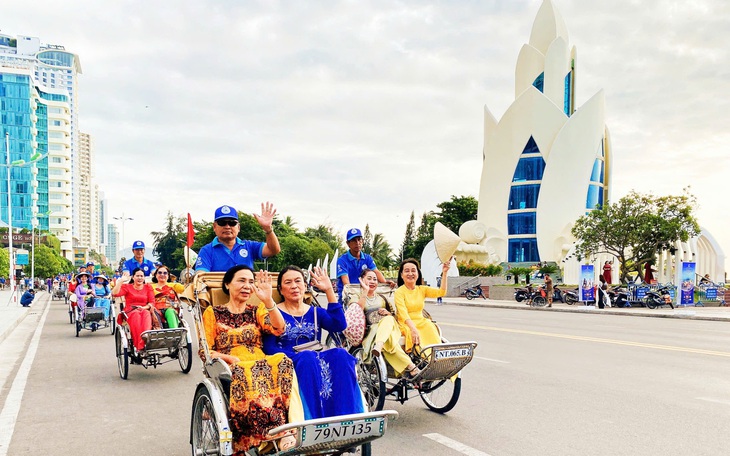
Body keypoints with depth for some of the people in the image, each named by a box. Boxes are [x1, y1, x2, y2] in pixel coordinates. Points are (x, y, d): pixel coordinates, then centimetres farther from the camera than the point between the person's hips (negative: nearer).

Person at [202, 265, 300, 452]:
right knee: (245, 373, -39)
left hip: (262, 366, 2)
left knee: (282, 362, -33)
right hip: (229, 369, -2)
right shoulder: (213, 313, 13)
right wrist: (231, 359, -12)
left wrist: (268, 300, -17)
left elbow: (279, 329, -2)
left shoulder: (257, 310, 19)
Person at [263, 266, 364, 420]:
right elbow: (269, 348, -4)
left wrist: (329, 290, -5)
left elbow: (339, 325, -3)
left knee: (341, 355, -27)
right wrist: (297, 356, -18)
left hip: (314, 360, 4)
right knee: (308, 358, -36)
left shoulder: (316, 313, 19)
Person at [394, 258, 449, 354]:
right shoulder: (399, 292, -6)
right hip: (405, 325, -4)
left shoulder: (422, 289, 10)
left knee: (430, 326, -28)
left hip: (421, 323, 4)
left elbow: (441, 292, -5)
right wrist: (413, 329, -37)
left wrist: (444, 273, -14)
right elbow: (404, 314, -20)